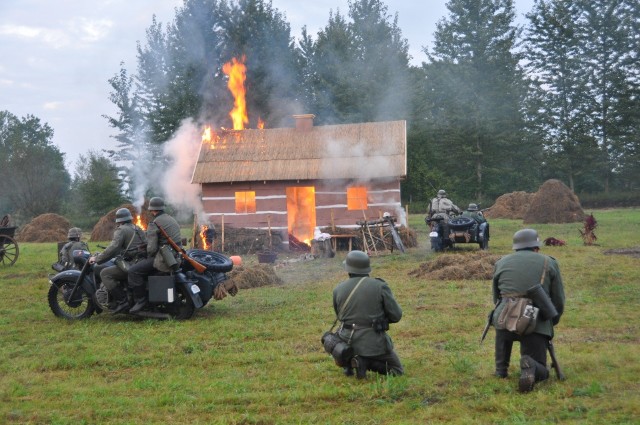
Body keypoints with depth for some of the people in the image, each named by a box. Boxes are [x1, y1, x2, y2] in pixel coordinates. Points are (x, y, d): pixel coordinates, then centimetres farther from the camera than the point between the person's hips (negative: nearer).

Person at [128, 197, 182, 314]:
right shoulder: (172, 220, 17)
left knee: (134, 271, -12)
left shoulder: (154, 225, -11)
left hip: (164, 259, -10)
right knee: (142, 265, 29)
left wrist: (149, 258, 3)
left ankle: (141, 300, -12)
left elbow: (151, 248, -18)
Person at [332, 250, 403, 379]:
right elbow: (396, 315, -4)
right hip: (373, 343, -4)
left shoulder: (338, 289, 0)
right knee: (397, 371, 15)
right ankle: (365, 362, -9)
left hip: (347, 342, 4)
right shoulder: (380, 286, -9)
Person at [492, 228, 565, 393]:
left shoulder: (501, 262, 18)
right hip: (537, 324, -2)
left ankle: (501, 370, 28)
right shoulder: (549, 263, 13)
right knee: (541, 372, 14)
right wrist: (551, 322, 32)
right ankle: (530, 366, -19)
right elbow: (559, 301, 14)